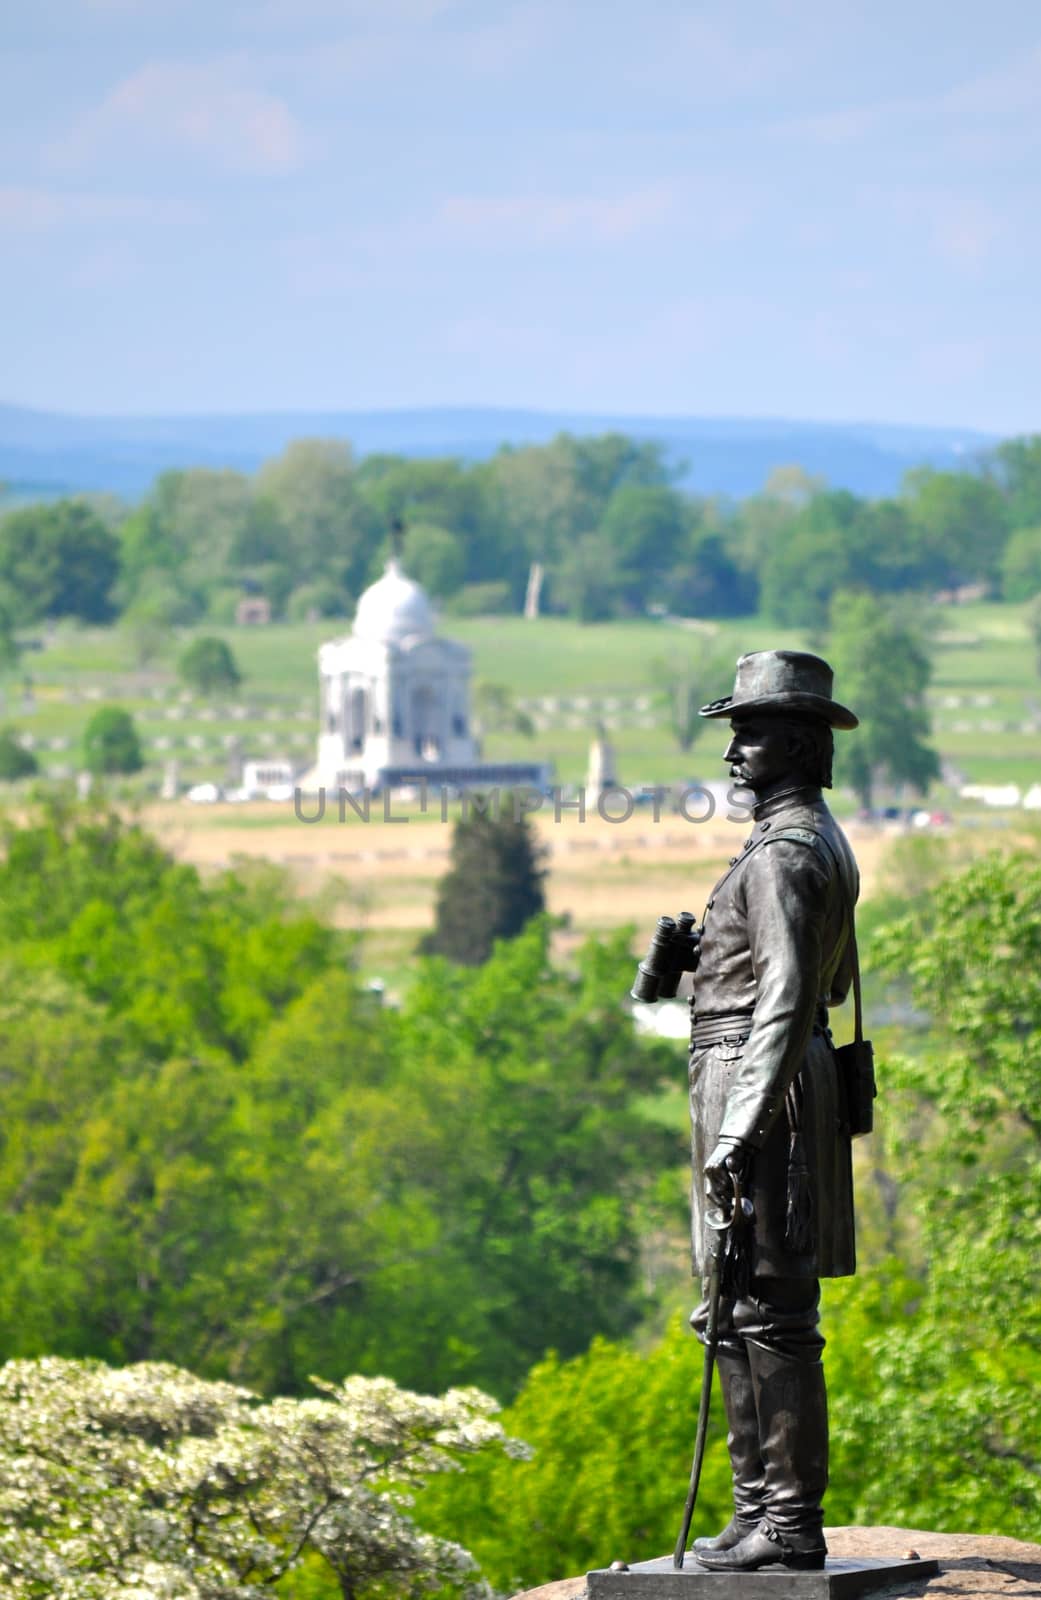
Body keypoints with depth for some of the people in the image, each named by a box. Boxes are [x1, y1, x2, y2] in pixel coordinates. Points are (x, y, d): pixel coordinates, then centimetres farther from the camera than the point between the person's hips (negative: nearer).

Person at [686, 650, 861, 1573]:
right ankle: (761, 1508, 18)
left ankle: (793, 1522, -8)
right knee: (740, 1313, 14)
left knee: (770, 1314, -9)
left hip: (758, 1087, -11)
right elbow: (834, 982, 28)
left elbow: (788, 1002, -23)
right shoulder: (826, 843, 18)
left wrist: (740, 1128, -27)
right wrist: (720, 955, 26)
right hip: (782, 1086, 11)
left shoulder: (784, 853, -15)